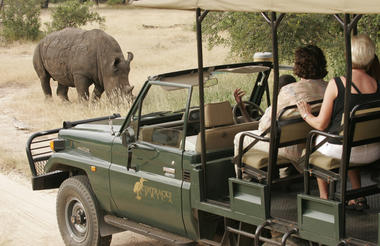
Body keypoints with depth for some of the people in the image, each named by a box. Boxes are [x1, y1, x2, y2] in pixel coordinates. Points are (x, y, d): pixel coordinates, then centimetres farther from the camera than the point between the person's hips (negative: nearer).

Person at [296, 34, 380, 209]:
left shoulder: (336, 84, -14)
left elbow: (321, 124, -10)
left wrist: (306, 115, 11)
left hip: (340, 148, -4)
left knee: (316, 140, 30)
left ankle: (324, 196, 34)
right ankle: (358, 197, 35)